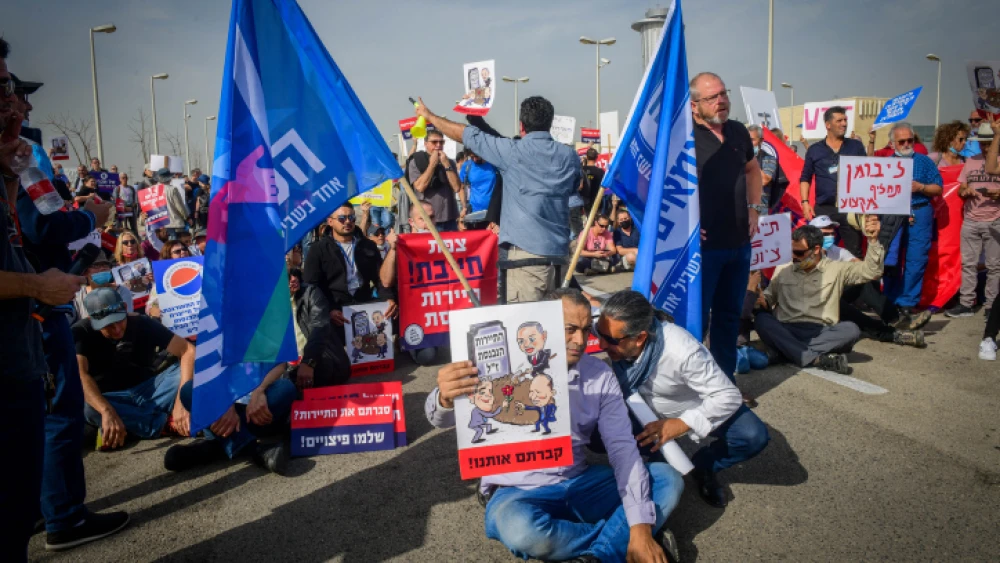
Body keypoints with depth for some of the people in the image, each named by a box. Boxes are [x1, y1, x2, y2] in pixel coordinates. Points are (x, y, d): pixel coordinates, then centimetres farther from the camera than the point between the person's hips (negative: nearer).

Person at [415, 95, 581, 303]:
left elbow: (468, 134, 4)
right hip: (559, 249, 6)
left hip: (526, 249, -6)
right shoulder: (570, 156, 8)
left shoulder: (513, 151, -6)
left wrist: (429, 116, 19)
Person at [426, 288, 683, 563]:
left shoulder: (600, 375, -3)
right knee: (521, 529, -38)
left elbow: (622, 447, -7)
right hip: (519, 491, -3)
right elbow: (444, 419, -19)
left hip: (579, 485, 4)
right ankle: (616, 537, -14)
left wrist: (640, 528, -19)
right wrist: (445, 398, -46)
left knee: (668, 478, -10)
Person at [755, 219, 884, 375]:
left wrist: (873, 239, -10)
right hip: (786, 332, 1)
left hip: (821, 333, -1)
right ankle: (818, 359, -37)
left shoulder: (837, 269, 10)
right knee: (761, 319, -30)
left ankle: (788, 350, -31)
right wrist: (764, 300, -4)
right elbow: (770, 294, 20)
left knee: (851, 330, -30)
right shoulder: (783, 269, 14)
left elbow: (871, 271, 2)